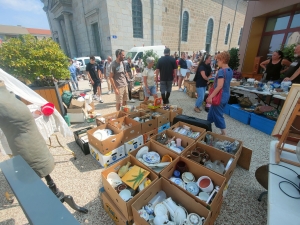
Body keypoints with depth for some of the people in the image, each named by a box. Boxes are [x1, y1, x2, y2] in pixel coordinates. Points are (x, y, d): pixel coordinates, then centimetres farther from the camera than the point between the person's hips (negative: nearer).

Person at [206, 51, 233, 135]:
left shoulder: (221, 71, -19)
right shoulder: (230, 71, 9)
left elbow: (219, 86, -26)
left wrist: (210, 96, -24)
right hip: (226, 96, 9)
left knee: (218, 115, 5)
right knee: (212, 112, 22)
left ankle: (223, 133, 16)